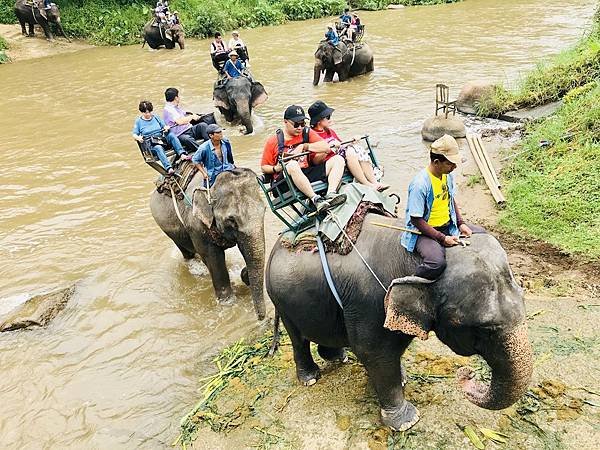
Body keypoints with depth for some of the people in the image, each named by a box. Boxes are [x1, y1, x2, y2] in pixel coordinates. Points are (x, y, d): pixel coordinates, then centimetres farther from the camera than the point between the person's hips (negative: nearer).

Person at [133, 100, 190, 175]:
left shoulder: (156, 117, 18)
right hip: (151, 145, -3)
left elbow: (164, 126, 19)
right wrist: (138, 138, -19)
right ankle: (168, 168, -54)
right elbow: (134, 134, 5)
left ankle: (182, 154, -41)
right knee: (158, 148, -39)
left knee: (171, 134, -28)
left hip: (162, 140, 3)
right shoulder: (138, 121, 9)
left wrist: (166, 128, -7)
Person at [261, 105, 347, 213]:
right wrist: (276, 169, -12)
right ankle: (316, 199, -44)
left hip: (307, 174, 5)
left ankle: (331, 194, -33)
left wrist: (305, 146, -7)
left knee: (338, 159, -8)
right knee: (292, 165, -39)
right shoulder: (273, 141, 6)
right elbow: (264, 167, 8)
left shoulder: (307, 133, 15)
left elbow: (326, 147, 2)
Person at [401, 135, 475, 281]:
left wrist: (461, 223, 3)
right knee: (437, 262, -34)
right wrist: (442, 238, -22)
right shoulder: (420, 184, -25)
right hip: (424, 231, -8)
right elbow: (416, 220, -21)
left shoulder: (448, 175, -1)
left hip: (448, 225, 8)